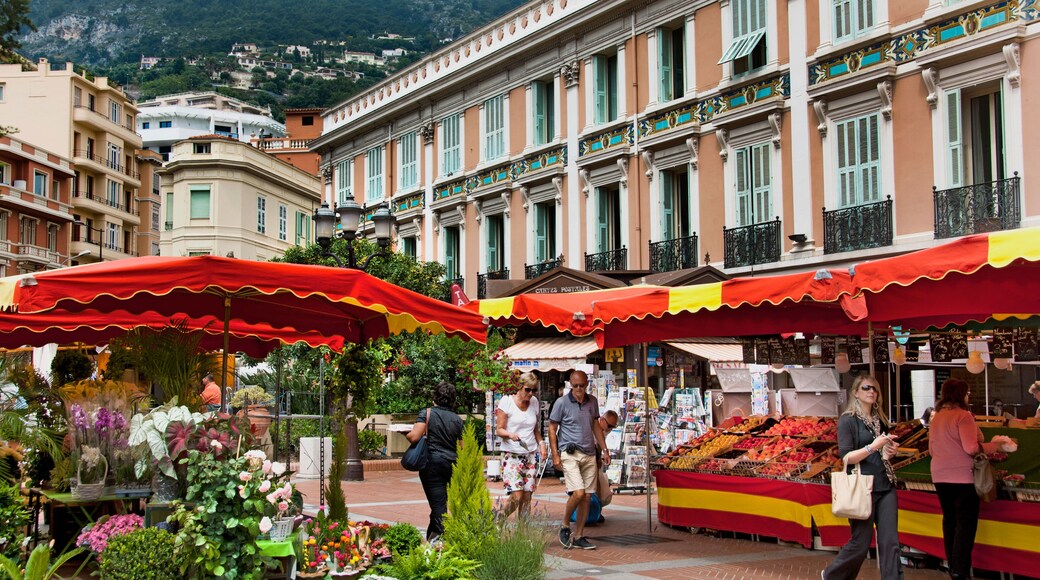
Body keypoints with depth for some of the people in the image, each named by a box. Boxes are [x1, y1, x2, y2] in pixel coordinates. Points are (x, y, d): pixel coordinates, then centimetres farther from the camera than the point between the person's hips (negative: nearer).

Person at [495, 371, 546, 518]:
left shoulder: (534, 402, 11)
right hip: (512, 454, -5)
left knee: (527, 496, 1)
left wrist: (541, 442, 3)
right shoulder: (507, 401, -5)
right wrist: (510, 434, -25)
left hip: (531, 454, 5)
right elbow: (499, 430, -4)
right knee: (516, 496, -15)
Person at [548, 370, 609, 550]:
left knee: (587, 496, 4)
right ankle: (565, 527, 6)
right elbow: (552, 429, -1)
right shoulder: (561, 403, -5)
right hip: (569, 454, -5)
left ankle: (578, 537, 12)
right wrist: (555, 455, -7)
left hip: (589, 454, 5)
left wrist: (604, 450, 18)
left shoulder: (592, 401, 10)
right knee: (578, 492, -17)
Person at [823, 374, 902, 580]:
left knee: (890, 542, 0)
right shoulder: (848, 420, -6)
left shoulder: (879, 419, 13)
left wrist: (890, 450, 5)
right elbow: (846, 457, -14)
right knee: (860, 543, 2)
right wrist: (873, 446, -24)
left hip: (886, 486, 6)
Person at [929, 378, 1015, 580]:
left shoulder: (936, 418, 9)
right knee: (966, 523, -1)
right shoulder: (963, 416, -14)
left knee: (949, 520, 15)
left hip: (940, 477, 7)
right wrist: (995, 444, -8)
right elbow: (971, 448, -21)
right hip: (963, 478, -7)